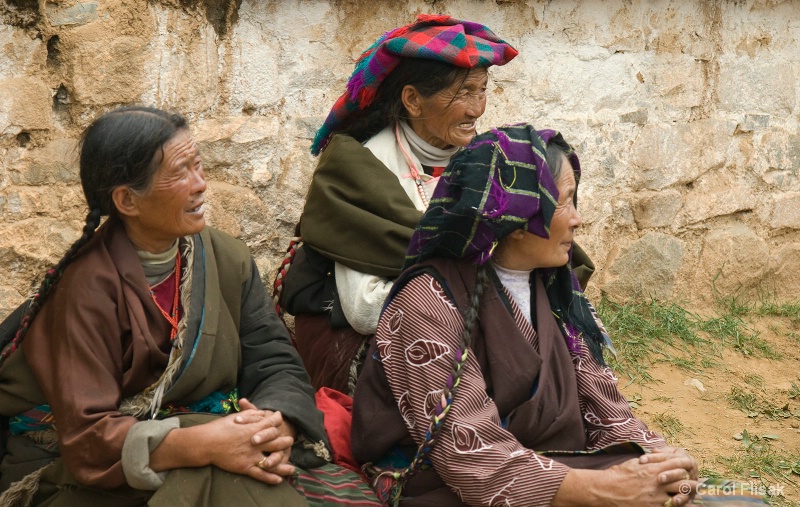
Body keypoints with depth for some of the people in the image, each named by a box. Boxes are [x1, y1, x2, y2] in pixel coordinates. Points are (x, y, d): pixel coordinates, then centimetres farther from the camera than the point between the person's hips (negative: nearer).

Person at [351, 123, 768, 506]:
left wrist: (656, 458, -14)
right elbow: (471, 455, -21)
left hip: (552, 471, 6)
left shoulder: (550, 290, 6)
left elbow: (599, 405, 5)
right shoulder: (430, 303, -16)